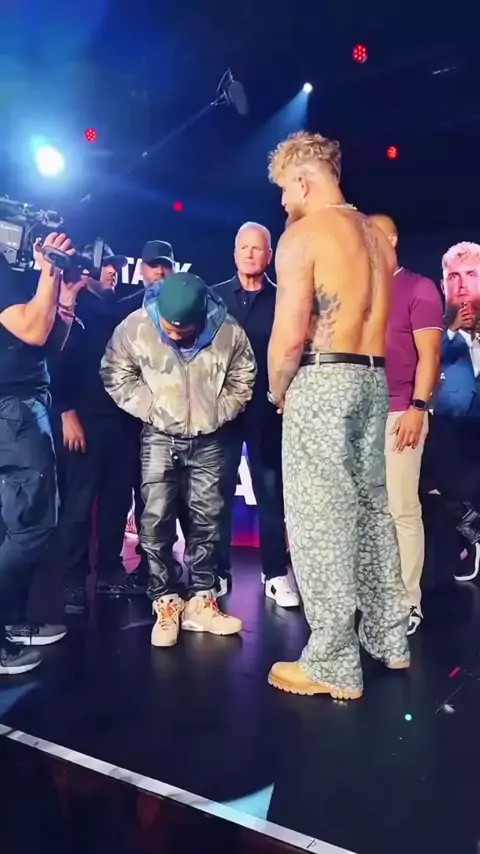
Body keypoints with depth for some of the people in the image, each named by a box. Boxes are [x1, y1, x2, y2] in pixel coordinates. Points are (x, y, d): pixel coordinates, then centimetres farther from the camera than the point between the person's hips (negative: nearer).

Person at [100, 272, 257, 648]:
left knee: (207, 519, 4)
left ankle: (201, 602, 15)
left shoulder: (228, 331, -13)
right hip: (160, 436, -1)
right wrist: (148, 408, -11)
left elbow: (242, 378, 3)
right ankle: (166, 602, 7)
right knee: (157, 519, -6)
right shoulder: (136, 325, -15)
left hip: (208, 438, 1)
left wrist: (219, 413, -5)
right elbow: (115, 373, -3)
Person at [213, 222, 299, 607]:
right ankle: (218, 570, 15)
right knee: (220, 488, 5)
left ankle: (276, 573, 12)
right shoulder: (215, 296, 8)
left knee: (271, 489, 4)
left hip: (267, 407, -1)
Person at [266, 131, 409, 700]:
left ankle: (333, 666, 4)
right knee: (371, 506, 14)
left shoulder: (302, 234, -8)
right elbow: (374, 321, 15)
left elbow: (290, 335, -15)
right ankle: (389, 638, 26)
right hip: (373, 379, 8)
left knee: (320, 518, -3)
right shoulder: (377, 237, 17)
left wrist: (277, 393, 0)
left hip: (321, 380, -8)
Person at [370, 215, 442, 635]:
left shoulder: (419, 288, 2)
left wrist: (419, 406, -14)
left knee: (402, 510, -2)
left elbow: (429, 354, -4)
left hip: (398, 414, -5)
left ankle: (407, 602, 7)